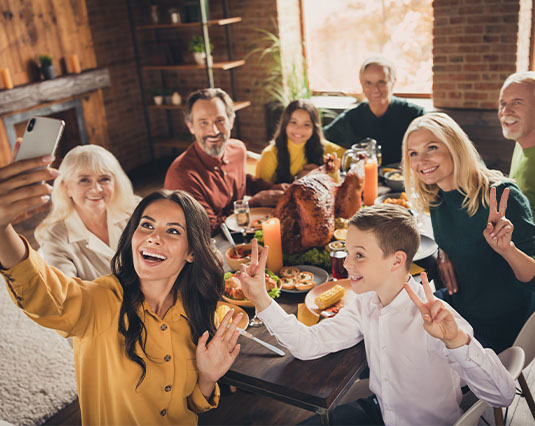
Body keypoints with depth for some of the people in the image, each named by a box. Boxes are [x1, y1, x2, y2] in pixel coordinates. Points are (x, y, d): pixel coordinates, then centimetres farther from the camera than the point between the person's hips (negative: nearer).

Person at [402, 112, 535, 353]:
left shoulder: (501, 196, -23)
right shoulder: (436, 197, -2)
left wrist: (507, 248, -45)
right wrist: (443, 252, -3)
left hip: (497, 330, -6)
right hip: (457, 306, 7)